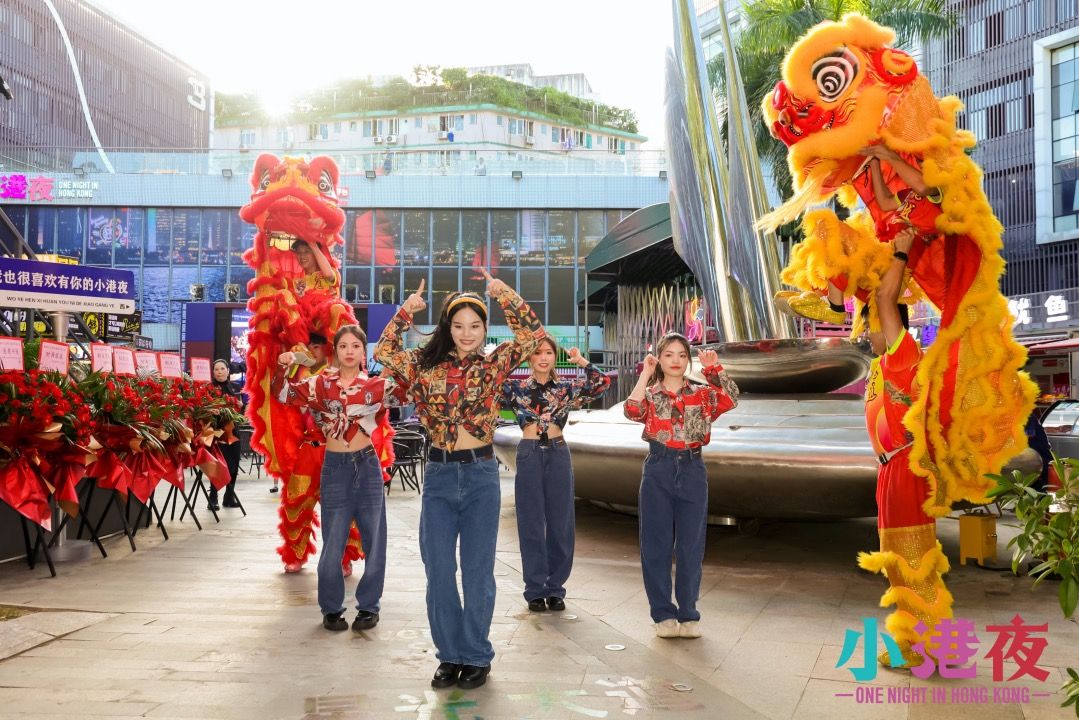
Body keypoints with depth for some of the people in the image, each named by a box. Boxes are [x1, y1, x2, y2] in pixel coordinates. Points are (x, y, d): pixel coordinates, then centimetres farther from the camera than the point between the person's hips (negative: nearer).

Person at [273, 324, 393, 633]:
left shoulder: (376, 385, 2)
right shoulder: (321, 384, 1)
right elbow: (284, 393, -1)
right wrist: (282, 367, -17)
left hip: (367, 465, 1)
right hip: (335, 468, -1)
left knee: (374, 540, 7)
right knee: (333, 544, 6)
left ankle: (369, 606, 21)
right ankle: (331, 608, 21)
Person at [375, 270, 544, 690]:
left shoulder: (493, 365, 0)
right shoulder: (428, 365, 5)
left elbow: (533, 335, -8)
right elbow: (385, 352, 8)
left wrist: (504, 295, -14)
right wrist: (406, 311, -1)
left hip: (480, 473, -2)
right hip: (439, 474, 2)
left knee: (477, 571, 6)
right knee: (438, 571, 6)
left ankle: (477, 656, 18)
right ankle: (450, 655, 20)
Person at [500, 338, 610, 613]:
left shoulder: (566, 388, 7)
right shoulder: (516, 388, 5)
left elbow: (602, 384, -3)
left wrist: (582, 362, -9)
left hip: (558, 455, 1)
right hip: (529, 455, -1)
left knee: (560, 524, 4)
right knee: (531, 525, 2)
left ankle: (555, 588, 16)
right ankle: (535, 589, 11)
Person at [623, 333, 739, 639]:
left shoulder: (702, 394, 8)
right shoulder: (650, 395, 6)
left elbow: (730, 399, -11)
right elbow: (632, 411, -17)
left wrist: (714, 367, -16)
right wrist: (646, 373, -14)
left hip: (692, 470, 1)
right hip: (658, 471, -1)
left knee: (691, 546, 4)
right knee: (657, 545, 3)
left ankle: (688, 614, 16)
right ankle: (663, 614, 13)